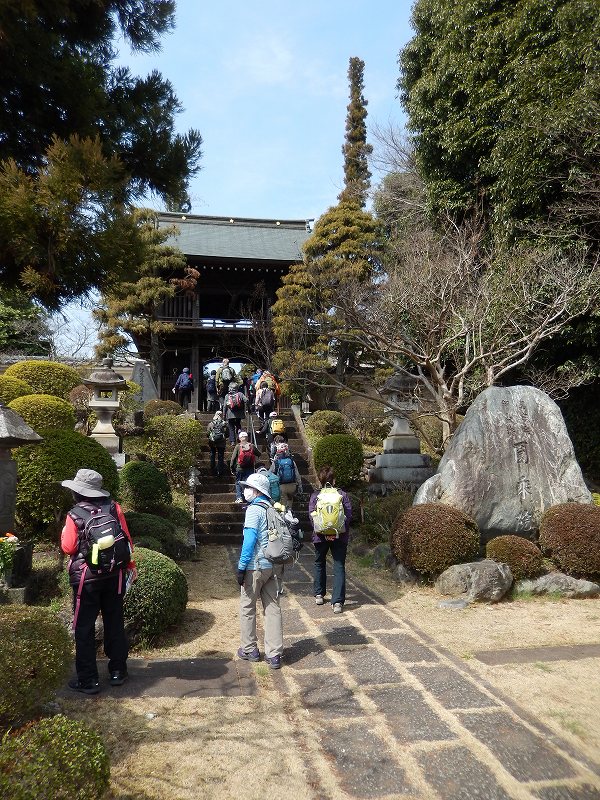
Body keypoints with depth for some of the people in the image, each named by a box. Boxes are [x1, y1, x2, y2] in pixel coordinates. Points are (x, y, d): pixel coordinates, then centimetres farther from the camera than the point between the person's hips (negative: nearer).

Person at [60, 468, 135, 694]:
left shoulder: (75, 515, -13)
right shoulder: (114, 508, -4)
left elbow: (68, 548, -8)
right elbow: (126, 538, 0)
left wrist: (65, 532, 11)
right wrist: (130, 565, 11)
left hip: (86, 578, -4)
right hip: (114, 575, 4)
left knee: (84, 629, 8)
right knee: (114, 624, 15)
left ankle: (88, 680, 13)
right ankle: (117, 671, 25)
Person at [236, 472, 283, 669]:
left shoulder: (254, 509, -13)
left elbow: (250, 540, -19)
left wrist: (241, 567, -15)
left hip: (255, 566, -7)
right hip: (274, 566, 7)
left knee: (247, 608, 10)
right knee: (273, 608, 8)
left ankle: (249, 650, 21)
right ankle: (274, 654, 10)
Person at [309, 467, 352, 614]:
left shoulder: (315, 496, -1)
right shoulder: (342, 495, -1)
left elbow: (312, 517, -8)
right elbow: (349, 515, -8)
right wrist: (339, 530, -10)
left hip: (321, 536, 1)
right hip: (340, 536, -1)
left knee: (319, 563, 22)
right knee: (339, 566, 1)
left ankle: (319, 594, 31)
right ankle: (338, 602, -8)